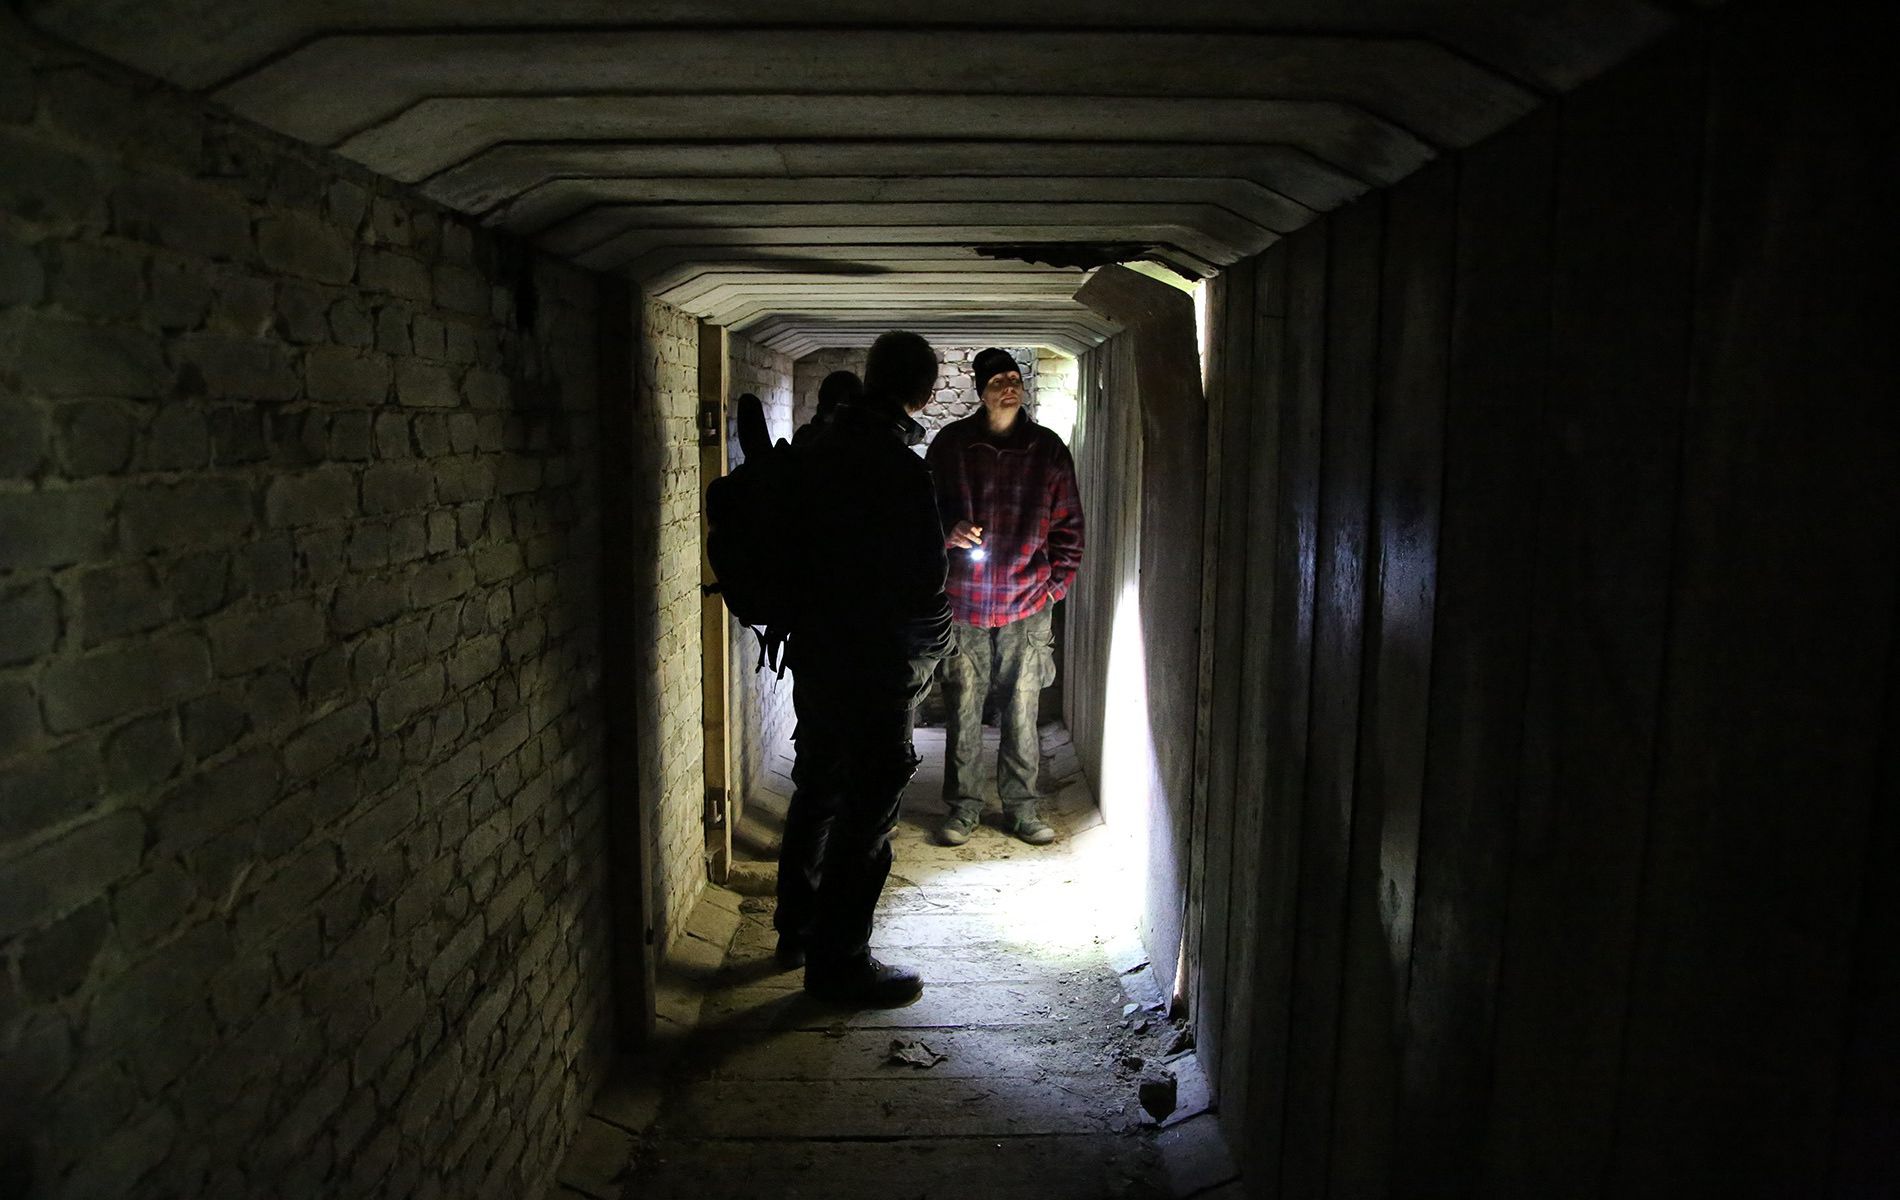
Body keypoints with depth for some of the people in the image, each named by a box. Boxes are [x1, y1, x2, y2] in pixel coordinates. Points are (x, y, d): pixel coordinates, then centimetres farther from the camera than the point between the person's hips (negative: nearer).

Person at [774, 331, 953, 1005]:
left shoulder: (818, 449, 5)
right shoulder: (897, 467, -21)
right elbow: (921, 580, -20)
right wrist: (931, 647, -1)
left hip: (812, 652, 9)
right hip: (874, 666, -9)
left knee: (816, 790, 22)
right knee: (866, 812, 3)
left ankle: (797, 928, 37)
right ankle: (838, 962, 14)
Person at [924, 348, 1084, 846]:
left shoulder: (1048, 449, 3)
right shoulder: (951, 443, 1)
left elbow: (1068, 524, 9)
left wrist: (1057, 583, 2)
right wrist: (948, 533, -12)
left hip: (1027, 604, 1)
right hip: (963, 601, 0)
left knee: (1022, 712, 6)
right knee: (963, 712, 5)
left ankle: (1022, 807, 20)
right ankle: (963, 807, 18)